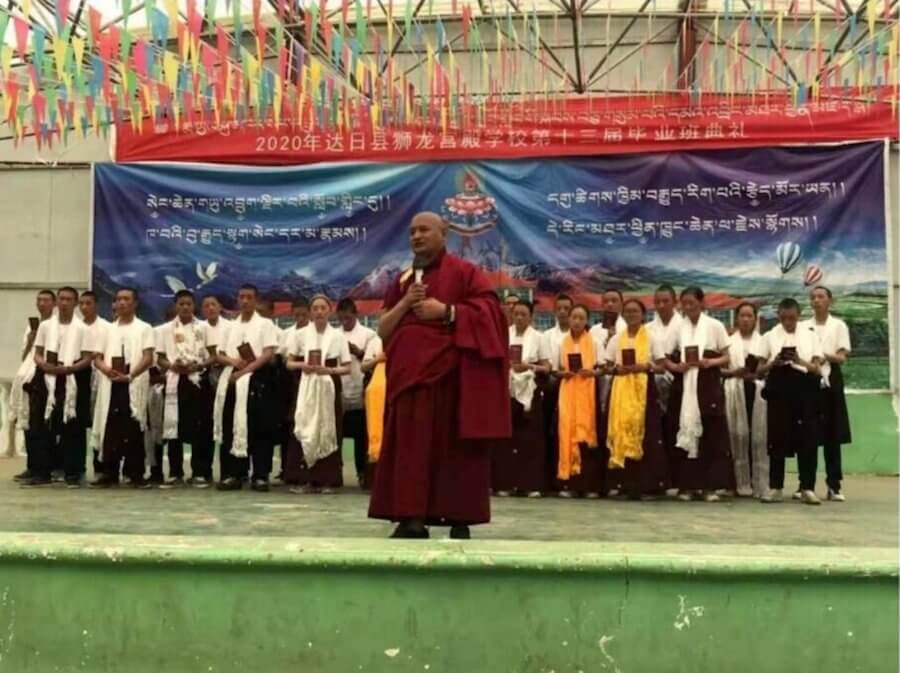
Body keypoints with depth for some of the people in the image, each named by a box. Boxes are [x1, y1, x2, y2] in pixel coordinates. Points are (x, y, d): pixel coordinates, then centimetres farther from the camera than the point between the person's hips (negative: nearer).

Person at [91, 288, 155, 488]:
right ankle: (109, 473, 7)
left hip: (134, 385, -3)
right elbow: (97, 358, 13)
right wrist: (105, 368, -10)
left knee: (134, 430, -4)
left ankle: (135, 474, 2)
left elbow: (148, 358, -5)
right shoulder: (109, 329, 18)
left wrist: (129, 375, -20)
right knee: (110, 429, 2)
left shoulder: (144, 328, 6)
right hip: (111, 384, 4)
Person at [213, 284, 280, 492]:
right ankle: (233, 474, 9)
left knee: (259, 429, -5)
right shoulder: (231, 326, 18)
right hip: (231, 379, 5)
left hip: (256, 379, -5)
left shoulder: (265, 324, 3)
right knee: (231, 428, 4)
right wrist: (233, 361, -7)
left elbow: (268, 354, -8)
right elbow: (220, 355, 15)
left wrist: (245, 370, -15)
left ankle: (260, 476, -1)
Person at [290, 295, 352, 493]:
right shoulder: (302, 334, 6)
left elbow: (347, 368, 0)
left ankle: (329, 480, 4)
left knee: (329, 432, -2)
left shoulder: (338, 335, 1)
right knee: (308, 432, -2)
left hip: (330, 387, -1)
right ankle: (310, 479, 4)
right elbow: (290, 363, 10)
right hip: (308, 387, 2)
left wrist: (329, 370, -16)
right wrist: (302, 365, -10)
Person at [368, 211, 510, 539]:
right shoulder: (403, 280, 17)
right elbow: (382, 331, 12)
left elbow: (491, 310, -9)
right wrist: (404, 303, -5)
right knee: (412, 446, 1)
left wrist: (446, 311, -15)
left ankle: (459, 520, 1)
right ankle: (412, 518, 3)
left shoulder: (463, 271, 1)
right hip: (410, 375, 5)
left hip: (451, 376, -5)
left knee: (453, 446, -4)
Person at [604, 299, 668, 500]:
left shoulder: (652, 337, 4)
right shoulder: (616, 339, 12)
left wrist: (645, 366, -16)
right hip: (621, 389, 3)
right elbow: (608, 366, 11)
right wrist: (617, 368, -9)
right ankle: (629, 485, 3)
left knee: (647, 436, -8)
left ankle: (648, 486, -5)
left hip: (644, 388, -2)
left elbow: (661, 365, 1)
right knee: (623, 432, -2)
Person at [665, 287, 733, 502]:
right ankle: (687, 484, 7)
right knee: (686, 433, 1)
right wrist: (675, 367, -11)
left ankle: (711, 485, 2)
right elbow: (667, 358, 10)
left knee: (712, 434, -3)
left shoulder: (714, 325, 2)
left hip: (709, 386, -2)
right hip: (685, 386, 2)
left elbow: (726, 357, 2)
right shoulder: (678, 327, 7)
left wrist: (710, 362, -16)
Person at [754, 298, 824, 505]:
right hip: (778, 388, -1)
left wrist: (800, 361, -14)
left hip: (804, 388, 1)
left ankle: (807, 488, 5)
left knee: (807, 438, -2)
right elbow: (759, 369, 6)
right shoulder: (770, 336, 8)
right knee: (777, 438, 0)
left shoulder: (810, 335, 10)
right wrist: (773, 363, -14)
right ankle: (775, 488, 9)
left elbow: (817, 368, 5)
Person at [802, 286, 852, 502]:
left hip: (830, 383, -1)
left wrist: (824, 356, -21)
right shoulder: (803, 326, 10)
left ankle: (834, 486, 5)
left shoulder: (839, 325, 5)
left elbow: (842, 358, -3)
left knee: (832, 436, 0)